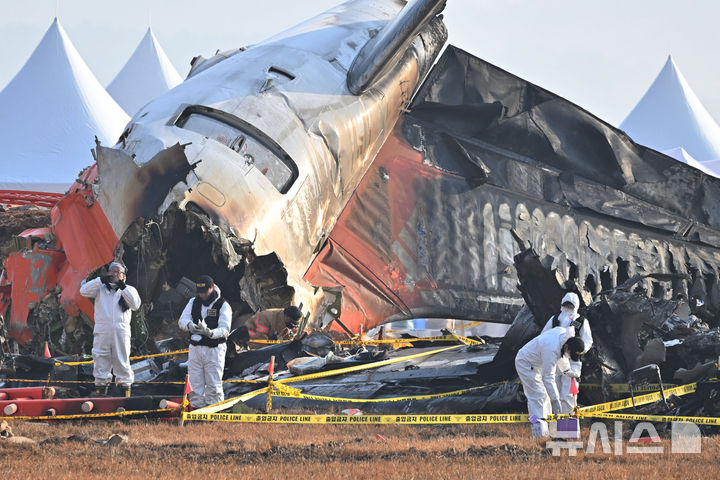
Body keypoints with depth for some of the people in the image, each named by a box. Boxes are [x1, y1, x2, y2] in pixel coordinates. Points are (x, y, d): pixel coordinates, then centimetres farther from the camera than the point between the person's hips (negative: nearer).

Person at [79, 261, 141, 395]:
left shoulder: (129, 290, 15)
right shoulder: (100, 288, 15)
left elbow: (135, 305, -2)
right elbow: (84, 291, 1)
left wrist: (123, 288, -10)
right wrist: (101, 280, -7)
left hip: (121, 330, -1)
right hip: (101, 331, 1)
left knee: (122, 359, -2)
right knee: (101, 359, 0)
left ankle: (126, 388, 2)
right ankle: (101, 388, 5)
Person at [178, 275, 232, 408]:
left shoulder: (223, 306, -6)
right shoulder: (193, 302, 7)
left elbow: (225, 329, -14)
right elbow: (182, 320, -2)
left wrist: (210, 333, -34)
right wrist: (189, 325, -26)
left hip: (214, 350, -4)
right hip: (195, 348, 4)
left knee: (213, 384, -3)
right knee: (196, 384, 7)